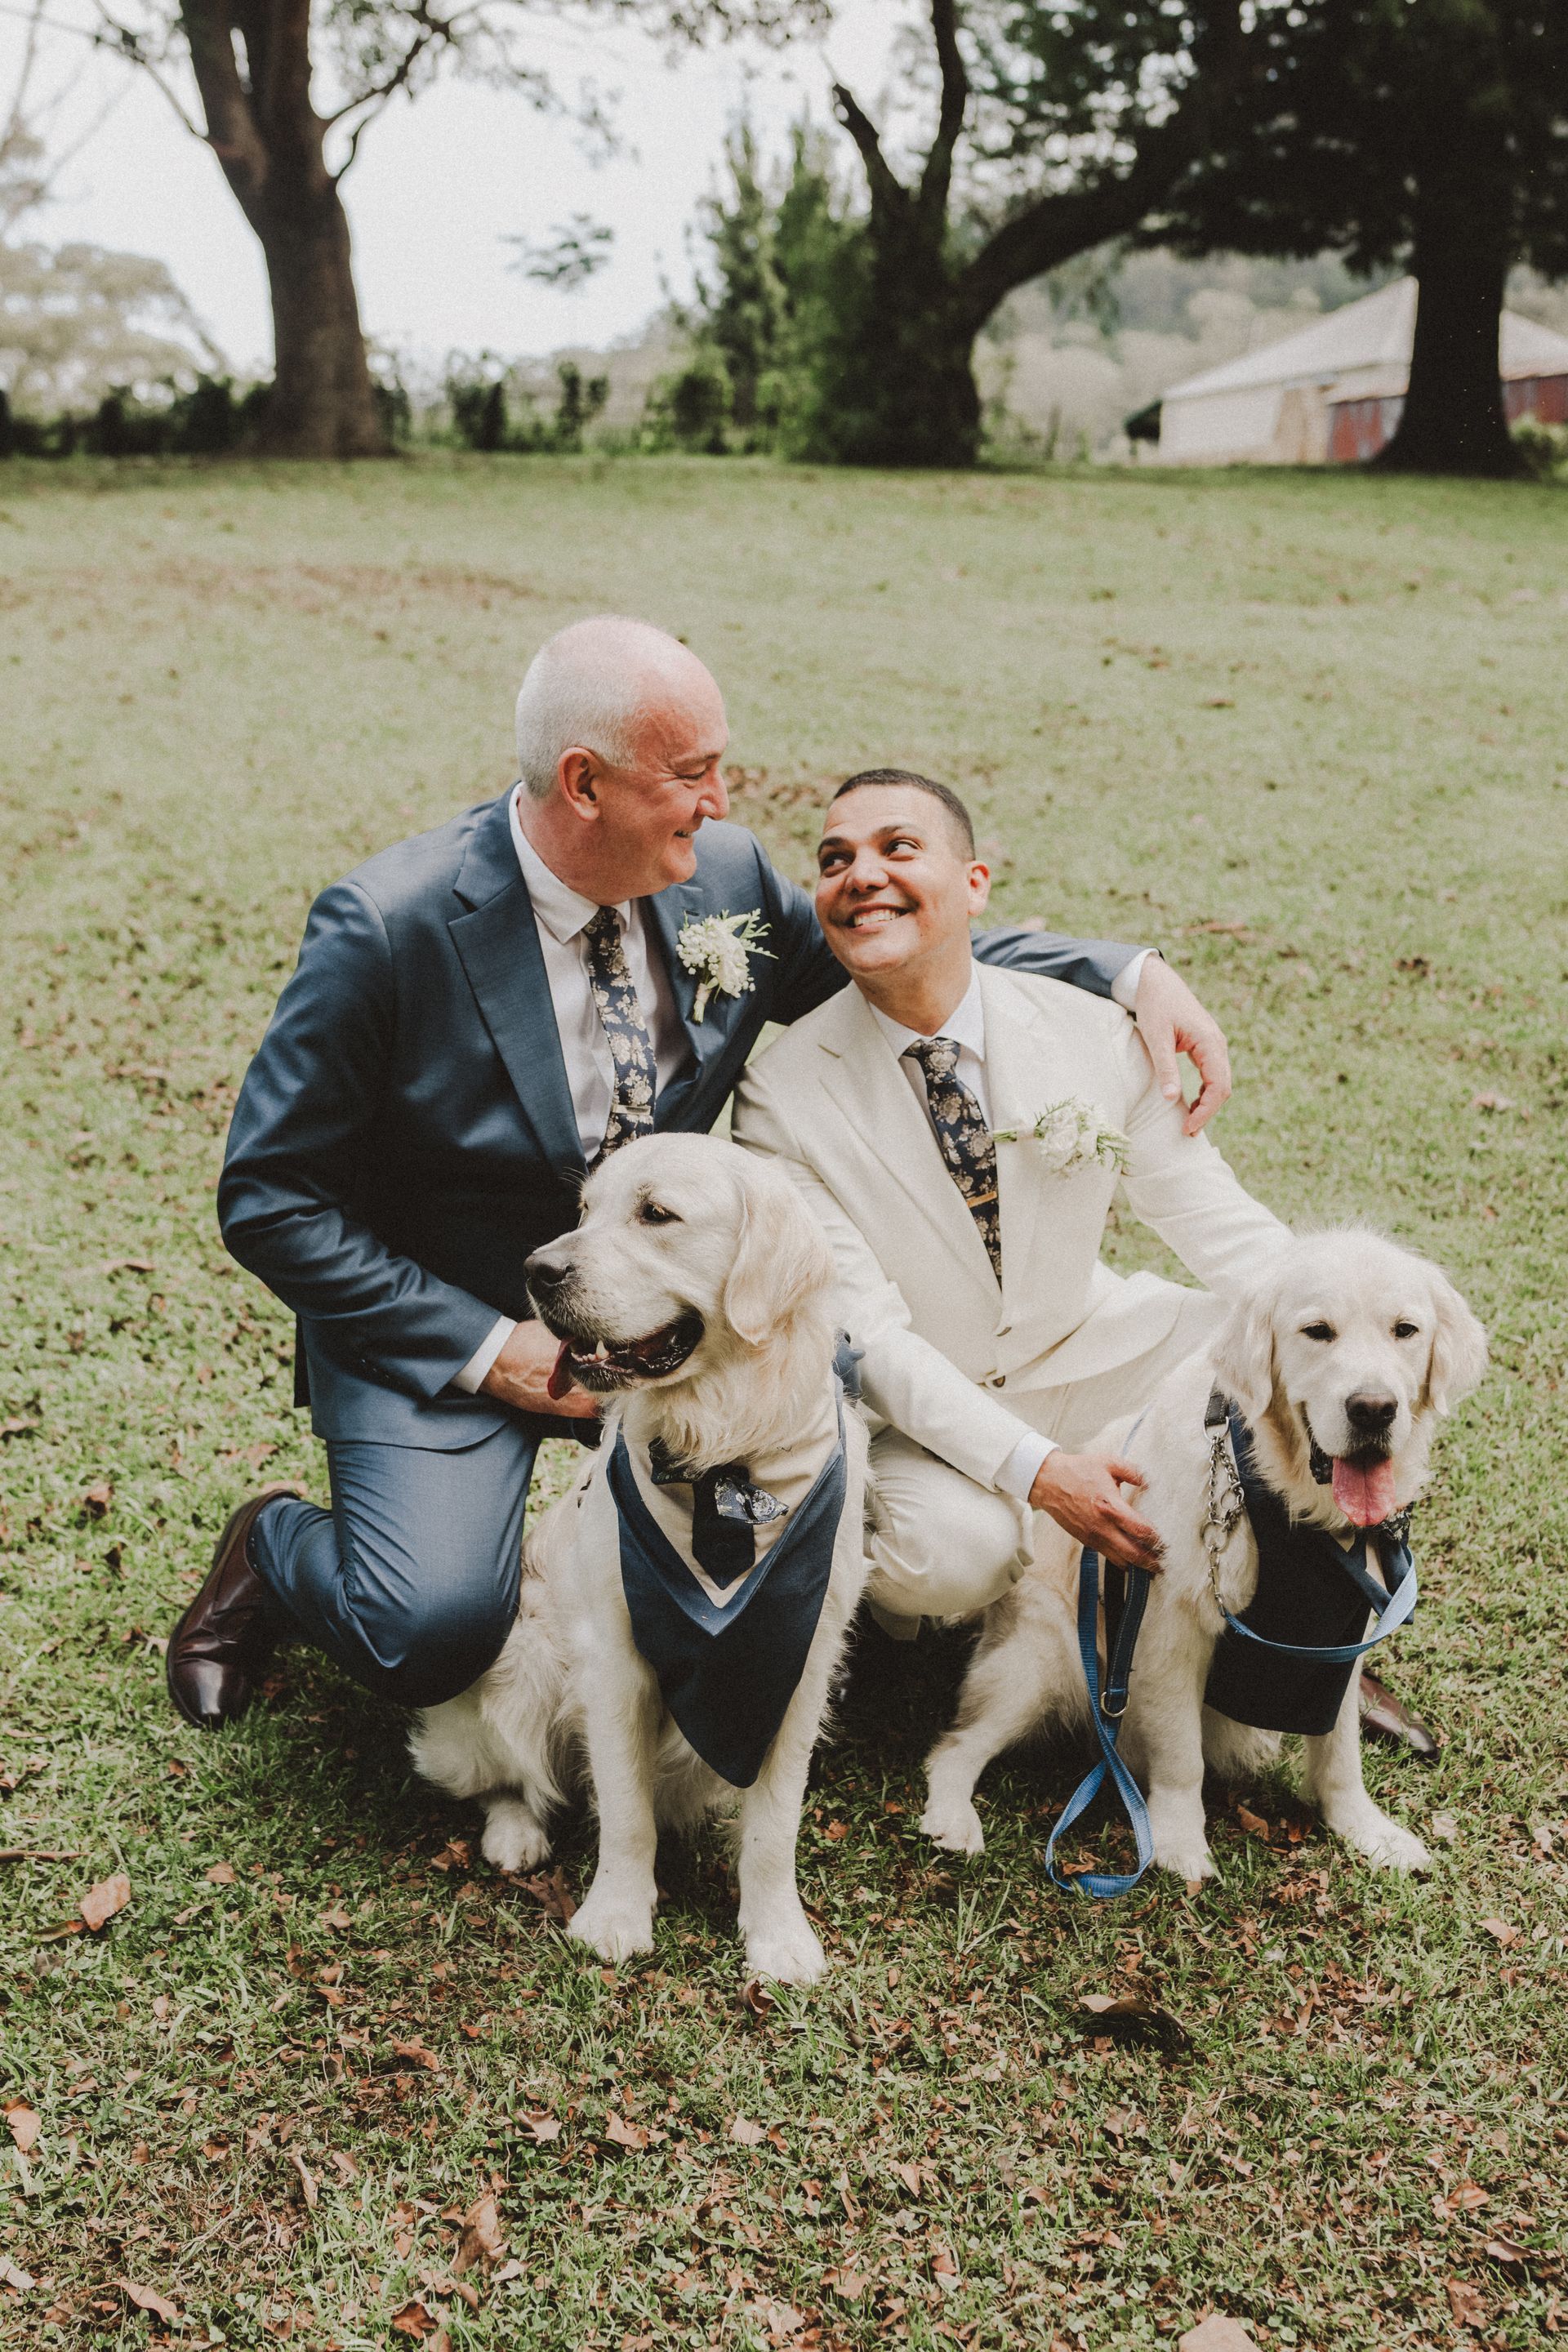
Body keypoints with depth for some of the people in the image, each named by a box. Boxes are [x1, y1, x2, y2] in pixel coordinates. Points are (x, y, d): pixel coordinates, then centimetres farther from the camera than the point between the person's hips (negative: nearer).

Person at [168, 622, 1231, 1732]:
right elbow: (270, 1199, -14)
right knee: (436, 1629, -26)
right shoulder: (388, 929, -21)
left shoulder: (725, 874, -6)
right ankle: (274, 1548, 10)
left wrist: (1134, 974, -4)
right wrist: (486, 1348, -19)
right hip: (441, 1329, -5)